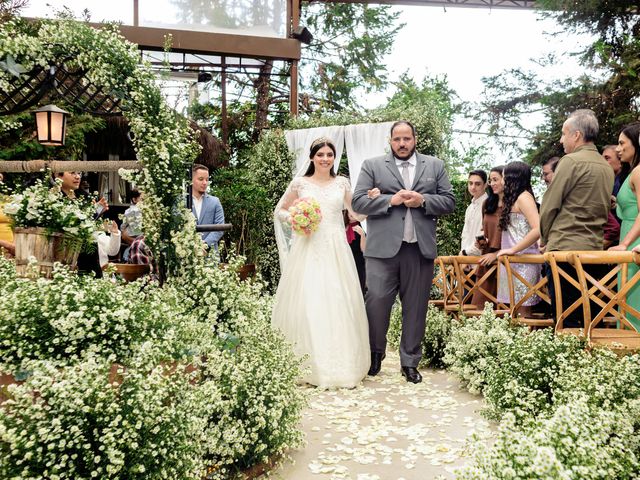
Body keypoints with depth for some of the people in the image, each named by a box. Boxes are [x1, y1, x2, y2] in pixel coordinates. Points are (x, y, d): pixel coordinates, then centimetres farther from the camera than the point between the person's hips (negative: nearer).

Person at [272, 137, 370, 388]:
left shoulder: (342, 183, 11)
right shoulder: (300, 183, 6)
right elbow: (279, 210, 14)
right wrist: (294, 220, -6)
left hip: (336, 250, 2)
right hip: (308, 249, -1)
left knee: (338, 302, 0)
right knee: (307, 301, -5)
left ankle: (340, 364, 12)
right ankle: (309, 365, 6)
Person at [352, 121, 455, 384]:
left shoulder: (435, 166, 13)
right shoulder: (372, 165, 7)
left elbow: (449, 201, 9)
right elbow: (358, 202, 0)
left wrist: (423, 200, -9)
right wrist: (391, 200, -12)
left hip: (421, 248, 2)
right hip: (383, 248, -2)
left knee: (415, 308, 7)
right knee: (377, 302, -2)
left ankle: (410, 362, 20)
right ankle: (375, 353, 21)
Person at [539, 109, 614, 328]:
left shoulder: (571, 161, -9)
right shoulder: (606, 167, 14)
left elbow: (550, 205, -8)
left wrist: (545, 239, 8)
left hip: (565, 248, -8)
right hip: (594, 248, 8)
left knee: (566, 319, -5)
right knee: (589, 316, 11)